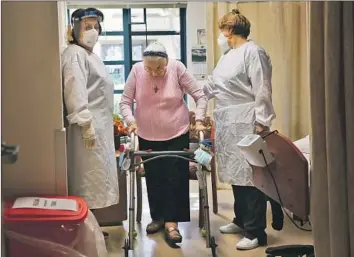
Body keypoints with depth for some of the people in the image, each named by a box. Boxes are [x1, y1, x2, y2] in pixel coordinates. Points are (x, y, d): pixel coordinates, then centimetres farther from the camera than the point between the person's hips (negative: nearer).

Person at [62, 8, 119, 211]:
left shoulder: (90, 55, 21)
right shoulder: (74, 54, -11)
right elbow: (75, 92, -21)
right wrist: (86, 124, -26)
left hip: (101, 126, 10)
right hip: (89, 127, -10)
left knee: (98, 177, 14)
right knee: (90, 180, -7)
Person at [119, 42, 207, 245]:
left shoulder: (177, 69, -13)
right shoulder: (136, 71, -10)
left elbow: (200, 95, -7)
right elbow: (125, 101, -3)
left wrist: (199, 120, -16)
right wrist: (131, 120, -18)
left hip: (177, 135, -2)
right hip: (147, 136, 2)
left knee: (175, 179, -2)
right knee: (153, 179, 11)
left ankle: (171, 222, 5)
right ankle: (158, 217, 28)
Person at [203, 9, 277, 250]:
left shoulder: (253, 52, -8)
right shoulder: (228, 56, 20)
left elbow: (262, 91, -14)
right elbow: (211, 86, 30)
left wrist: (262, 123, -19)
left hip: (247, 124, -9)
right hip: (229, 125, 9)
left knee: (250, 176, -7)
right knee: (235, 173, 13)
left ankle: (256, 232, -2)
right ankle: (241, 220, 26)